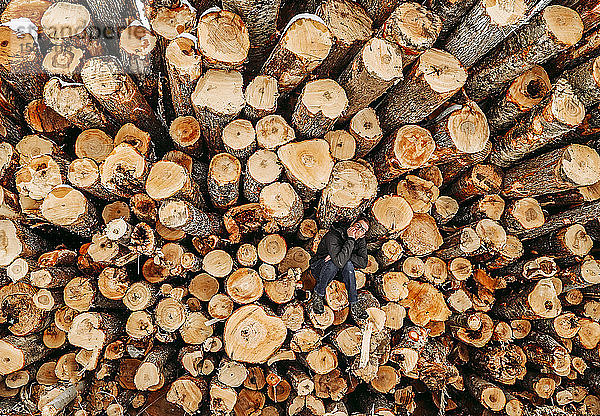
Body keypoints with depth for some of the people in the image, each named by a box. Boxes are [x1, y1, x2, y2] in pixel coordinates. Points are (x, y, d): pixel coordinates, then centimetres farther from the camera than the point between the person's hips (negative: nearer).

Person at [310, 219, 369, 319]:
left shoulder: (361, 241, -6)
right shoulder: (333, 236, -27)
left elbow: (363, 263, -18)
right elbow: (339, 262, -40)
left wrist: (345, 256, -29)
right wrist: (350, 240, -38)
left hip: (338, 271, 4)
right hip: (318, 268, -4)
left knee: (348, 264, -29)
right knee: (333, 263, -36)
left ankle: (353, 306, -22)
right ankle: (317, 295, -14)